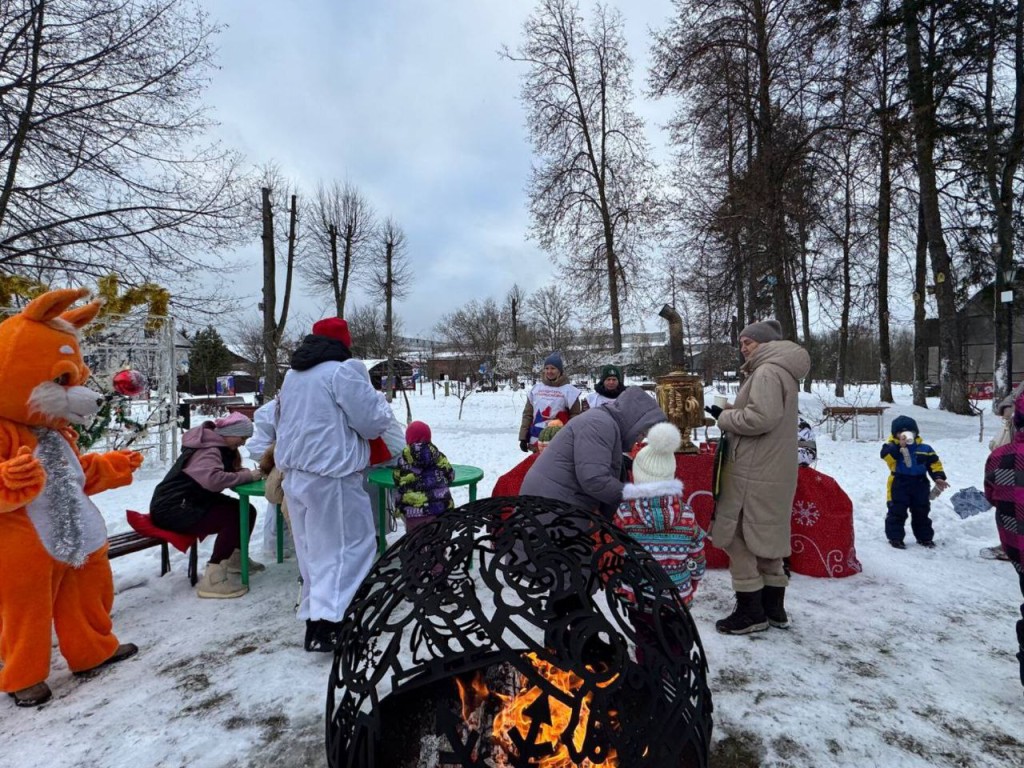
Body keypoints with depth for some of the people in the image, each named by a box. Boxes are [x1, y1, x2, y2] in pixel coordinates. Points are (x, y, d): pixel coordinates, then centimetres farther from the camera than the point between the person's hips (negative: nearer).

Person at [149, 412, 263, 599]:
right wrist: (247, 475, -30)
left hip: (195, 502, 10)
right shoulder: (206, 450, -23)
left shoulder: (221, 447, 9)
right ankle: (213, 579, -25)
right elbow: (214, 480, -40)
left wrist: (248, 472, -14)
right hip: (172, 509, -10)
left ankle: (236, 558, 20)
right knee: (233, 517, -27)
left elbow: (230, 471, 9)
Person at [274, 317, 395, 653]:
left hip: (294, 473, 8)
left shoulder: (292, 375, 14)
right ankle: (324, 625, -6)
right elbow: (374, 422, -10)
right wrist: (379, 401, 10)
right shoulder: (343, 371, -12)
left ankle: (315, 612, 25)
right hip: (330, 476, -8)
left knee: (311, 547, 17)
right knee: (348, 546, 0)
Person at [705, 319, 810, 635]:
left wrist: (724, 417, -12)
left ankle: (751, 611, 6)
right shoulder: (779, 371, 18)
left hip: (753, 473, -10)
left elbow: (761, 418, -26)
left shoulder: (767, 371, -15)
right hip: (772, 471, 10)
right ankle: (773, 608, 25)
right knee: (767, 537, 16)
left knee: (737, 537, -2)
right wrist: (729, 411, 5)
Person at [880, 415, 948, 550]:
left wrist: (938, 477, -1)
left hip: (919, 485, 4)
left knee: (921, 513, 16)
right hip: (899, 485, -3)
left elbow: (934, 463, 8)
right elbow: (887, 456, -26)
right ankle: (895, 537, 7)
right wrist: (899, 446, -30)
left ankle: (925, 537, 30)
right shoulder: (892, 446, -7)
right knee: (897, 512, -1)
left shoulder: (924, 448, 4)